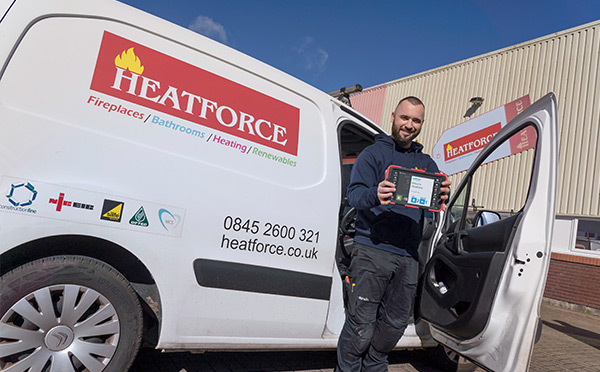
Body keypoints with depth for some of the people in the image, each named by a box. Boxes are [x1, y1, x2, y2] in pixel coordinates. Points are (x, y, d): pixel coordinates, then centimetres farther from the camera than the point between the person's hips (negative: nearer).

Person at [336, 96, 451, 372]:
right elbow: (354, 193, -8)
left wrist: (443, 196, -17)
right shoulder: (373, 153, 5)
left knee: (395, 324, 13)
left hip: (408, 256, 5)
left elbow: (433, 199, 7)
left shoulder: (426, 163, 19)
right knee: (361, 326, -4)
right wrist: (375, 196, -30)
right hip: (372, 251, -5)